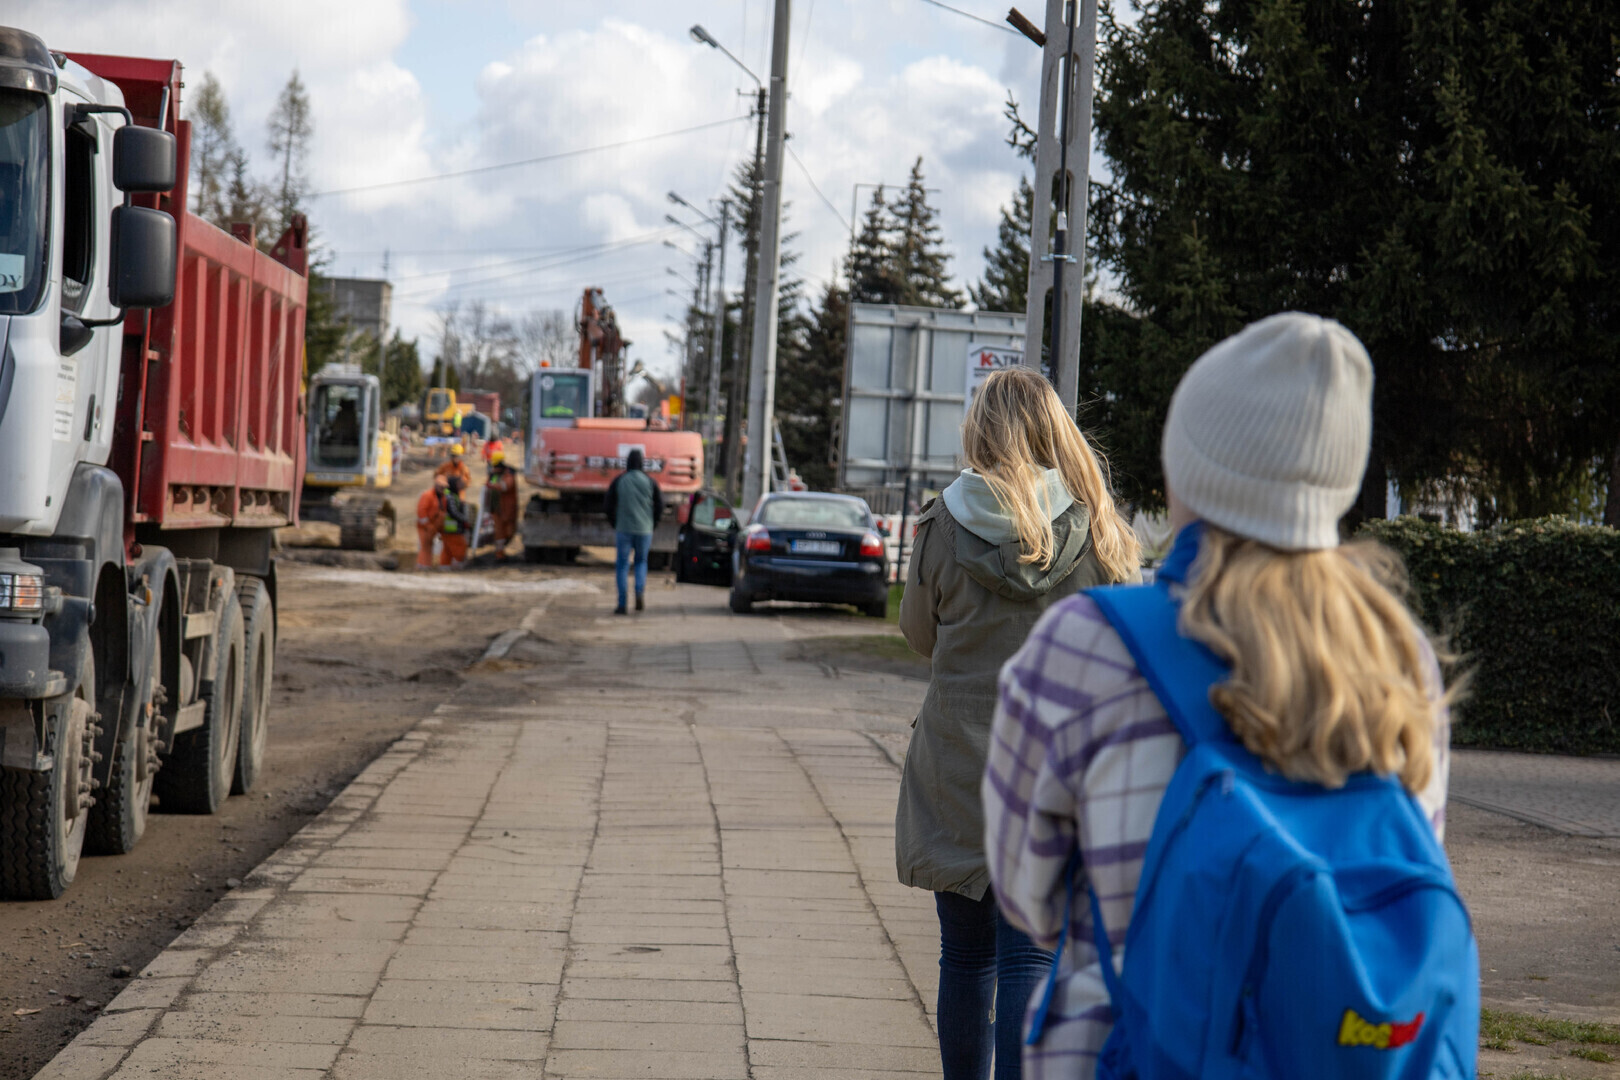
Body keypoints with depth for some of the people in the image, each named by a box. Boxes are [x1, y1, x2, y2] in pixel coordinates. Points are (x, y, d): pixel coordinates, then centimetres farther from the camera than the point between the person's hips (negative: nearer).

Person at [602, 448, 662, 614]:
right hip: (644, 529, 1)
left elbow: (607, 506, -1)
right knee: (641, 561, 19)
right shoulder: (650, 482, 0)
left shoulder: (618, 481, -2)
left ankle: (622, 604, -1)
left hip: (623, 528, -1)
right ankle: (640, 592, -5)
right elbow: (660, 505, 1)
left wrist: (615, 524, 12)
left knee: (622, 565, 5)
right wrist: (652, 524, 13)